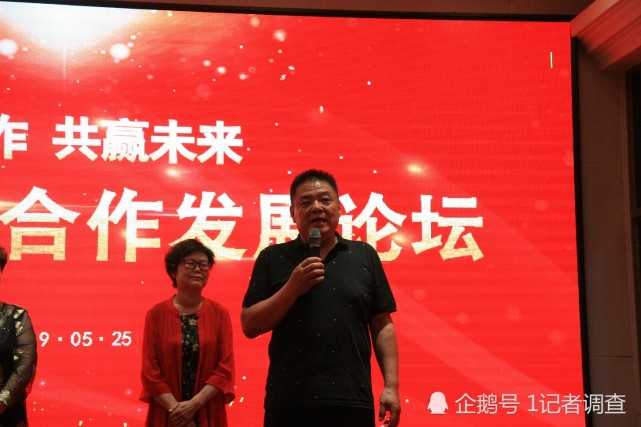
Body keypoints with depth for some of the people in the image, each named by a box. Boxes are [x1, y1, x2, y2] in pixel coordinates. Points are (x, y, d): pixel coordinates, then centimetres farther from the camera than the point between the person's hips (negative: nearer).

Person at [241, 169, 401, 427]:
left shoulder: (365, 256, 9)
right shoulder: (272, 258, 6)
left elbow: (382, 326, 8)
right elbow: (249, 326, 1)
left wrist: (391, 387, 1)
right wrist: (292, 288, -10)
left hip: (353, 401, 1)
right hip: (289, 401, -1)